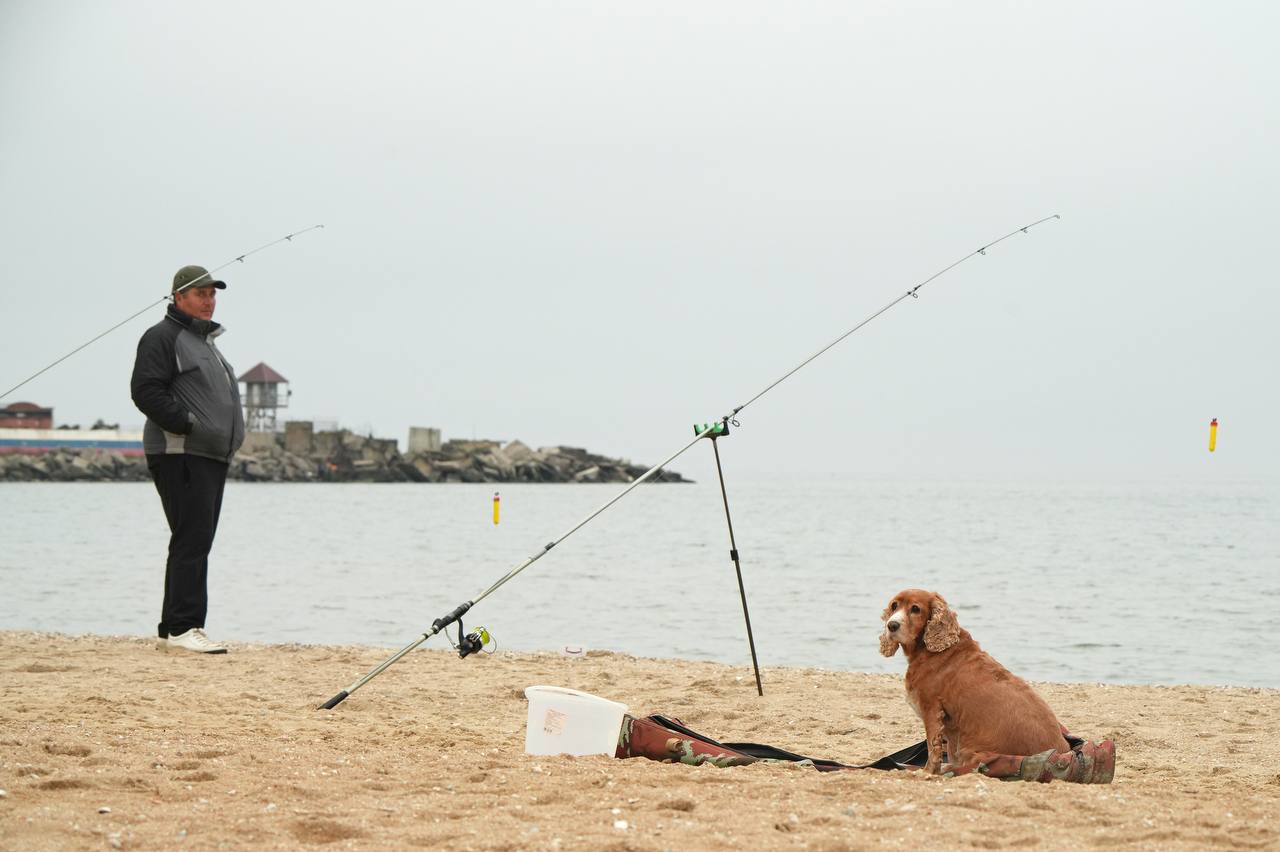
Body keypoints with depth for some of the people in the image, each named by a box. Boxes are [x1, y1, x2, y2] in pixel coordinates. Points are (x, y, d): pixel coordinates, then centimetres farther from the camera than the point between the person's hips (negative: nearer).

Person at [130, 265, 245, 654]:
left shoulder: (205, 340, 25)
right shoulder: (162, 337, -6)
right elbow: (146, 391, -17)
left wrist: (229, 438, 17)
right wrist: (188, 425, -20)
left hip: (211, 458, 10)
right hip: (181, 456, -10)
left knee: (196, 544, 9)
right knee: (191, 541, -15)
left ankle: (173, 631, 13)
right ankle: (182, 628, -17)